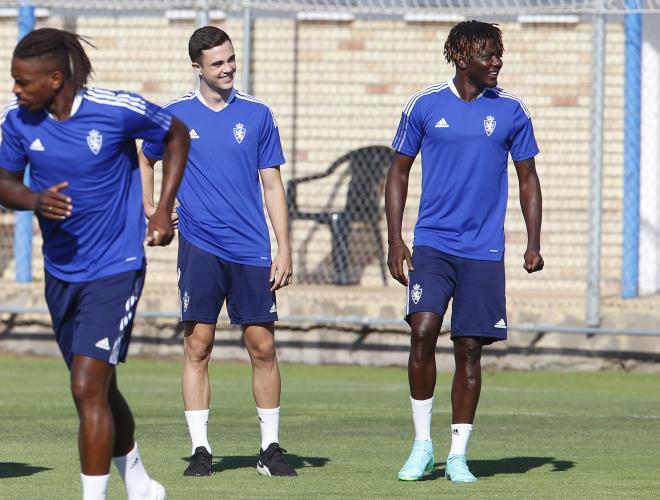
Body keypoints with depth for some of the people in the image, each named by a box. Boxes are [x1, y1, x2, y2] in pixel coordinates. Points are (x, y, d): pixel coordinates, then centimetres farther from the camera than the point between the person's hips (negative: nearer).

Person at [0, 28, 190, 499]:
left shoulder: (119, 109, -17)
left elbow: (177, 135, 1)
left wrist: (164, 210, -4)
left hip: (115, 269, -5)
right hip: (61, 271, 5)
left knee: (88, 388, -17)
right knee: (99, 390, 18)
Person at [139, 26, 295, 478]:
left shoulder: (257, 114, 5)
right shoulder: (176, 114, 3)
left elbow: (273, 185, 7)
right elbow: (145, 161, 22)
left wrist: (284, 248, 2)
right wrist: (151, 210, 11)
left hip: (252, 250, 1)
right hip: (200, 248, -1)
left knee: (263, 347, 0)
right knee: (198, 346, -3)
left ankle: (271, 448, 9)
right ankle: (200, 449, 3)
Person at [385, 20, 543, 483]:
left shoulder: (511, 111, 4)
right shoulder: (424, 106, 2)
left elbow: (528, 178, 12)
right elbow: (399, 171, 10)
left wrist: (534, 244, 2)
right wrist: (395, 240, 2)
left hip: (484, 250, 1)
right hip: (432, 242, -1)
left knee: (469, 349, 1)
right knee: (423, 331, -17)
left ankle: (458, 454, 11)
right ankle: (422, 443, -3)